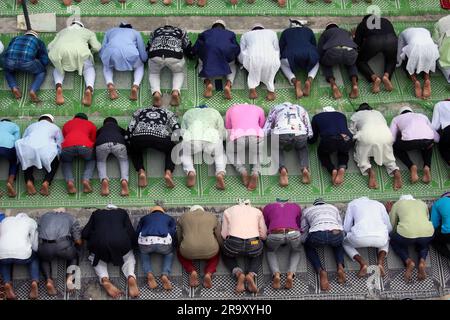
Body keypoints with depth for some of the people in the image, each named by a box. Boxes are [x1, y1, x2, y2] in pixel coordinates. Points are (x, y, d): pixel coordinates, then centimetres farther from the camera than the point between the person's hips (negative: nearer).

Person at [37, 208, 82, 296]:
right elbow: (78, 241, 19)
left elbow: (37, 235, 28)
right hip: (63, 246, -1)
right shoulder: (71, 217, 25)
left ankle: (49, 280, 10)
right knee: (74, 257, 33)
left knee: (43, 259, 36)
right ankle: (70, 278, 6)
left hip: (45, 248, 1)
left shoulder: (44, 216, 31)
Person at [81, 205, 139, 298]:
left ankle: (104, 279, 2)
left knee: (96, 257, 31)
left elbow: (84, 234, 21)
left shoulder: (96, 213, 28)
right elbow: (131, 233, 16)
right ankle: (131, 276, -1)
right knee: (128, 255, 30)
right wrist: (131, 244, 35)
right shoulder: (122, 212, 26)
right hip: (121, 241, 0)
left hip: (99, 242, 0)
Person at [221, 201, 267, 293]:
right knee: (257, 256, 37)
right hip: (253, 246, 1)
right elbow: (263, 235, 17)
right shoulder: (257, 211, 23)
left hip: (233, 244, -1)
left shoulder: (228, 211, 21)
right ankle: (251, 275, 4)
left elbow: (224, 235, 15)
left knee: (226, 255, 36)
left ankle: (239, 274, 4)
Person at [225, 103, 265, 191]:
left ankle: (242, 171, 3)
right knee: (258, 153, 29)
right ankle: (255, 173, 0)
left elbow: (228, 128, 34)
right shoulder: (258, 109, 31)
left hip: (237, 137, -1)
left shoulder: (231, 109, 31)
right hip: (256, 135, 1)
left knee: (231, 152, 29)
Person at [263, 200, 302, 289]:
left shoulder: (267, 207, 28)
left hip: (274, 235, 0)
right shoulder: (296, 206, 31)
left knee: (270, 252, 33)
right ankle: (290, 274, 5)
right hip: (293, 234, 1)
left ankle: (276, 274, 4)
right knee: (295, 252, 34)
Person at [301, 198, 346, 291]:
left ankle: (321, 271, 5)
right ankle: (340, 266, 8)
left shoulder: (307, 210, 32)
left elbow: (303, 237, 32)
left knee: (308, 246, 34)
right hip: (336, 235, 2)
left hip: (317, 236, -2)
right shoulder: (333, 208, 35)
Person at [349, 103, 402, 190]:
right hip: (386, 134, 3)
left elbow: (352, 134, 24)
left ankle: (369, 171, -16)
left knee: (362, 157, 15)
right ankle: (395, 171, -10)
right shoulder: (378, 113, 39)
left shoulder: (356, 115, 29)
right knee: (388, 158, 21)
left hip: (367, 134, -3)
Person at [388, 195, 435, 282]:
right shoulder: (423, 203, 28)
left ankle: (408, 261, 3)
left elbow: (391, 225, 23)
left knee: (394, 241, 29)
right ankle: (422, 261, 6)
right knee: (424, 242, 36)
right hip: (427, 233, 3)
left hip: (406, 233, -2)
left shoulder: (397, 204, 20)